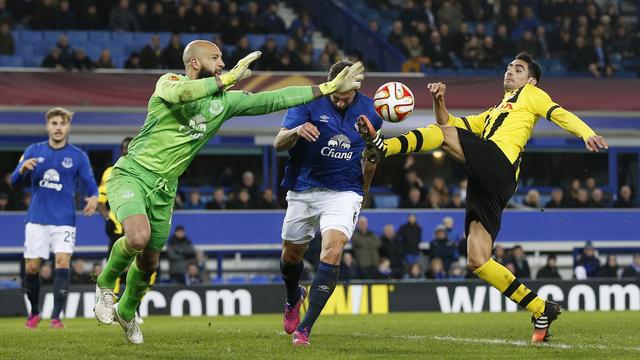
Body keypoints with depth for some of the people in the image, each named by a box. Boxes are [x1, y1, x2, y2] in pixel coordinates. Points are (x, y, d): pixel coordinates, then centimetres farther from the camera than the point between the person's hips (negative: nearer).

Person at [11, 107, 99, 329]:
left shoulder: (78, 156, 2)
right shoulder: (33, 151, 5)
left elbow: (90, 183, 0)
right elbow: (14, 181, 2)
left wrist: (94, 197, -24)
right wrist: (23, 168, -21)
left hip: (64, 221, -2)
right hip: (37, 219, 2)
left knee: (62, 263, -16)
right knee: (31, 268, 3)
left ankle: (56, 317, -14)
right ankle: (34, 313, 23)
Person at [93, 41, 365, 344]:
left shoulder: (224, 101, 4)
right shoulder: (169, 82, -11)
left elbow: (272, 100, 4)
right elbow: (180, 93, -37)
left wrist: (329, 88, -1)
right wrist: (229, 78, -41)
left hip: (163, 189, 6)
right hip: (132, 175, -6)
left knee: (149, 261, 12)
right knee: (138, 237, -30)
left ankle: (126, 312, 40)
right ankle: (105, 284, 0)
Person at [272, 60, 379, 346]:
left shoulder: (368, 110, -2)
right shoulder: (308, 101, -10)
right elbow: (278, 143, -17)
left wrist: (363, 189, 20)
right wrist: (296, 131, -38)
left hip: (344, 192, -1)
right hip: (303, 190, 1)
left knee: (332, 250, -22)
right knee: (291, 254, 14)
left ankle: (304, 328, -20)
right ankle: (293, 299, 50)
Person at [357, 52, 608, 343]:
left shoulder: (530, 95, 20)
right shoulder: (493, 114, 41)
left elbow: (560, 114, 3)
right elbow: (450, 123, 35)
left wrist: (587, 134, -15)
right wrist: (439, 101, 16)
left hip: (499, 163, -7)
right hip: (485, 182, 7)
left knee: (442, 134, -20)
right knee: (477, 261, -4)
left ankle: (383, 146, -42)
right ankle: (541, 310, -2)